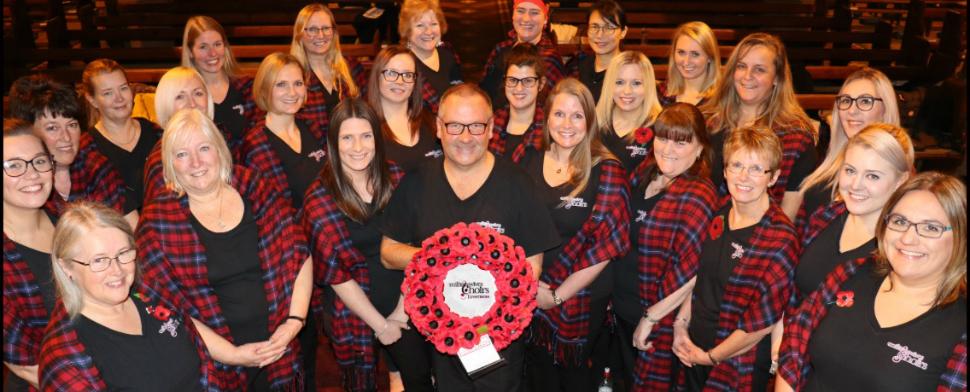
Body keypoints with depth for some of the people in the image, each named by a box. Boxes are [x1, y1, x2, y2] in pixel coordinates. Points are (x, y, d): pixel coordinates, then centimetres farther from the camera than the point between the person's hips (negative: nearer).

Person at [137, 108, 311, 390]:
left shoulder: (252, 187, -3)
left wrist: (295, 320, -10)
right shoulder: (159, 219, -9)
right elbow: (168, 304, -11)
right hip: (213, 365, -2)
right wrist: (230, 354, -15)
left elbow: (298, 252, -1)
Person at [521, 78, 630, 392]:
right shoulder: (530, 161, 0)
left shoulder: (607, 171, -13)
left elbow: (607, 244, -15)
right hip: (529, 296, 4)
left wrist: (559, 295, -14)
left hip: (581, 300, -3)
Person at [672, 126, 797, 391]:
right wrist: (681, 325, 1)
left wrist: (711, 357, -10)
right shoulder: (719, 216, -1)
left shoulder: (780, 238, -20)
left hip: (740, 365, -5)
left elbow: (763, 321, -18)